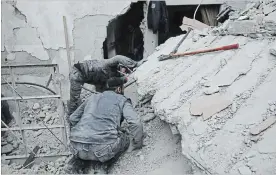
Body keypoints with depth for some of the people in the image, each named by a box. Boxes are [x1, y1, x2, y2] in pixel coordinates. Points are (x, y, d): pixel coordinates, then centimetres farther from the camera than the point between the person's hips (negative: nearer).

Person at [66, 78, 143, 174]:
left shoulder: (92, 97, 24)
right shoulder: (122, 100, 12)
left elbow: (72, 118, 26)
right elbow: (135, 123, -4)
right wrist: (138, 144, 14)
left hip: (77, 147, 5)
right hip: (102, 149, -5)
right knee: (125, 138, 24)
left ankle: (77, 160, 13)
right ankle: (102, 166, 4)